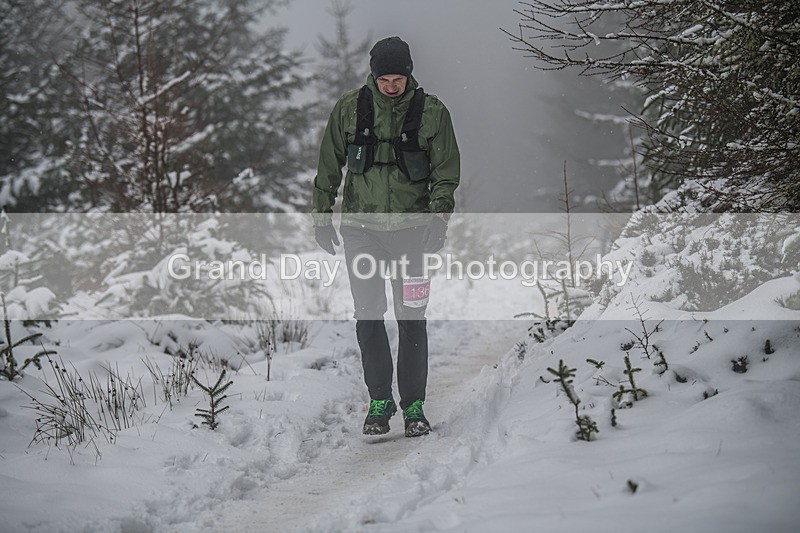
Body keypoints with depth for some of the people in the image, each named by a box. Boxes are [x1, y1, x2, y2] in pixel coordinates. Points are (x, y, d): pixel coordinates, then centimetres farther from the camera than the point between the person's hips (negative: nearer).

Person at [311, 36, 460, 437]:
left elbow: (446, 171, 3)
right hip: (361, 227, 1)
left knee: (411, 319, -2)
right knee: (368, 317, 1)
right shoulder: (350, 109, 2)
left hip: (411, 228, -1)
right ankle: (379, 401, 11)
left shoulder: (432, 113, -1)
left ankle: (414, 404, 9)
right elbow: (329, 166, 10)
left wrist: (439, 216, -9)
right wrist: (322, 215, 7)